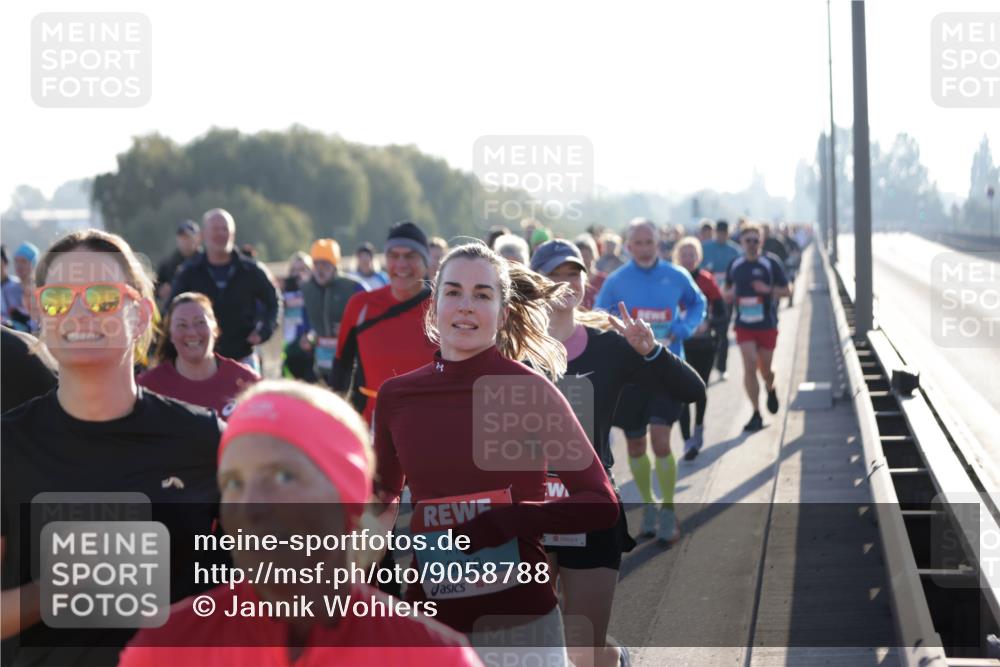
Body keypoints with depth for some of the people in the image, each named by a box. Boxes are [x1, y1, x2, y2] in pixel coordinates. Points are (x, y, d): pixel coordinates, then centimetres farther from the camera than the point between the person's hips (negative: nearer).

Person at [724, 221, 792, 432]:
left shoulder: (771, 263, -4)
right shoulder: (735, 265, 5)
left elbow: (787, 290, -1)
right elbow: (727, 291, 19)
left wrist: (769, 289, -20)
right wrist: (729, 294, -5)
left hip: (767, 325, -1)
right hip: (744, 325, 1)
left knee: (765, 369, 8)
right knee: (749, 366, -10)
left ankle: (770, 390, 44)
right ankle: (756, 414, -5)